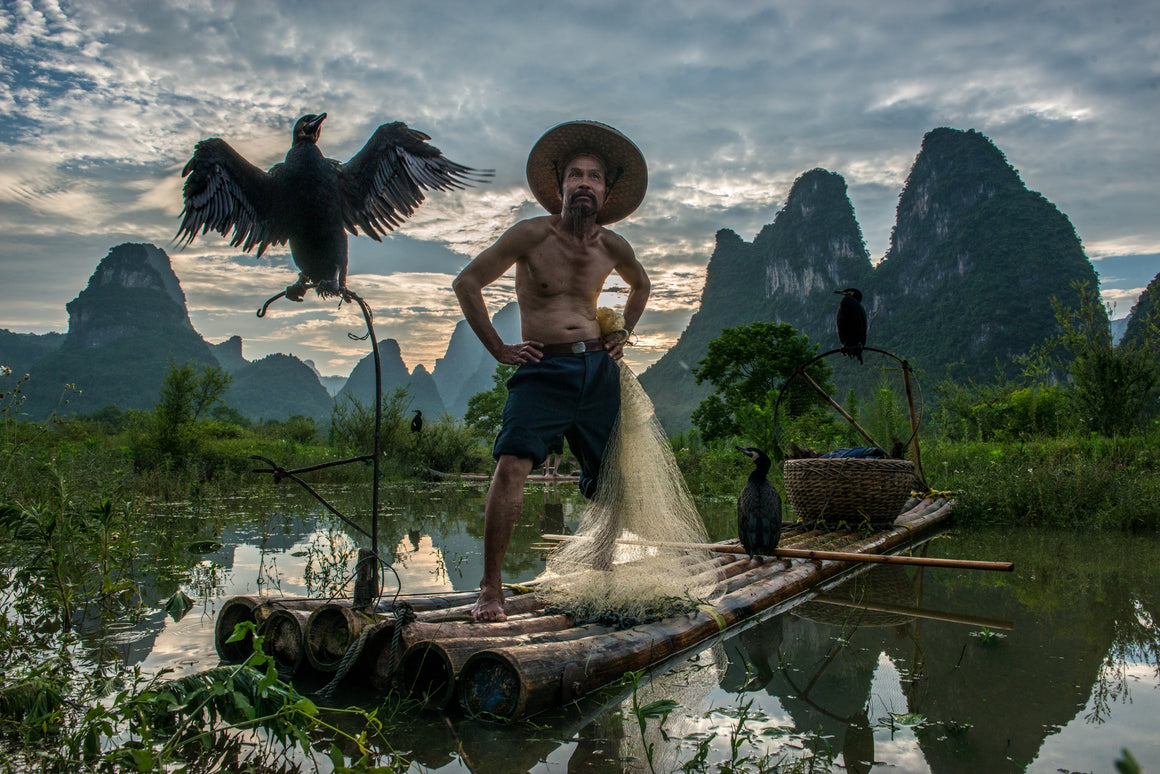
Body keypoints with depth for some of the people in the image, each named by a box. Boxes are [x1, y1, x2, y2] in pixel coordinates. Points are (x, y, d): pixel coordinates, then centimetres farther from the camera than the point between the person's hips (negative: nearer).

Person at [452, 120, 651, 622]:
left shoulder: (612, 247, 9)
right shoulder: (531, 235, -4)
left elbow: (640, 285, 32)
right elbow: (467, 283, 0)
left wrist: (623, 334, 20)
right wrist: (498, 348, -2)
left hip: (599, 369, 4)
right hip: (543, 369, -4)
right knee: (512, 464, -23)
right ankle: (490, 588, -15)